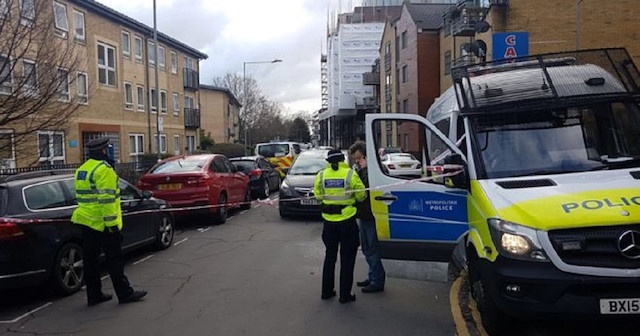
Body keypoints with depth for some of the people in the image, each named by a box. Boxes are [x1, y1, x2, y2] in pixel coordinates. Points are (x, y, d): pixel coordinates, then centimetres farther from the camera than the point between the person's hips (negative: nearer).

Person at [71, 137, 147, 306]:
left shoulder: (82, 170, 15)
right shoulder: (104, 170, -15)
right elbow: (106, 199, -21)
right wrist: (112, 223, -20)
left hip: (87, 222, 9)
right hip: (103, 223, -9)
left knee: (91, 260, 12)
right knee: (115, 260, -1)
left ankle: (94, 295, 20)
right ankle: (125, 294, 6)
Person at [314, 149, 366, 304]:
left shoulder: (321, 175, -2)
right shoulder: (350, 174, -11)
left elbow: (317, 195, 6)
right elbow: (361, 195, -4)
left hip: (328, 221, 3)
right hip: (347, 220, -3)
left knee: (329, 256, 18)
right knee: (347, 258, 7)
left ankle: (327, 291, 25)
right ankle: (345, 294, 11)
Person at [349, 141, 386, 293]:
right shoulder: (360, 171, 13)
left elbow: (368, 187, -28)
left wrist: (365, 169, -24)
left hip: (372, 217, -9)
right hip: (363, 217, 9)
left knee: (373, 250, -2)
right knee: (367, 249, 18)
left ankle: (377, 281, 9)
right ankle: (372, 277, 31)